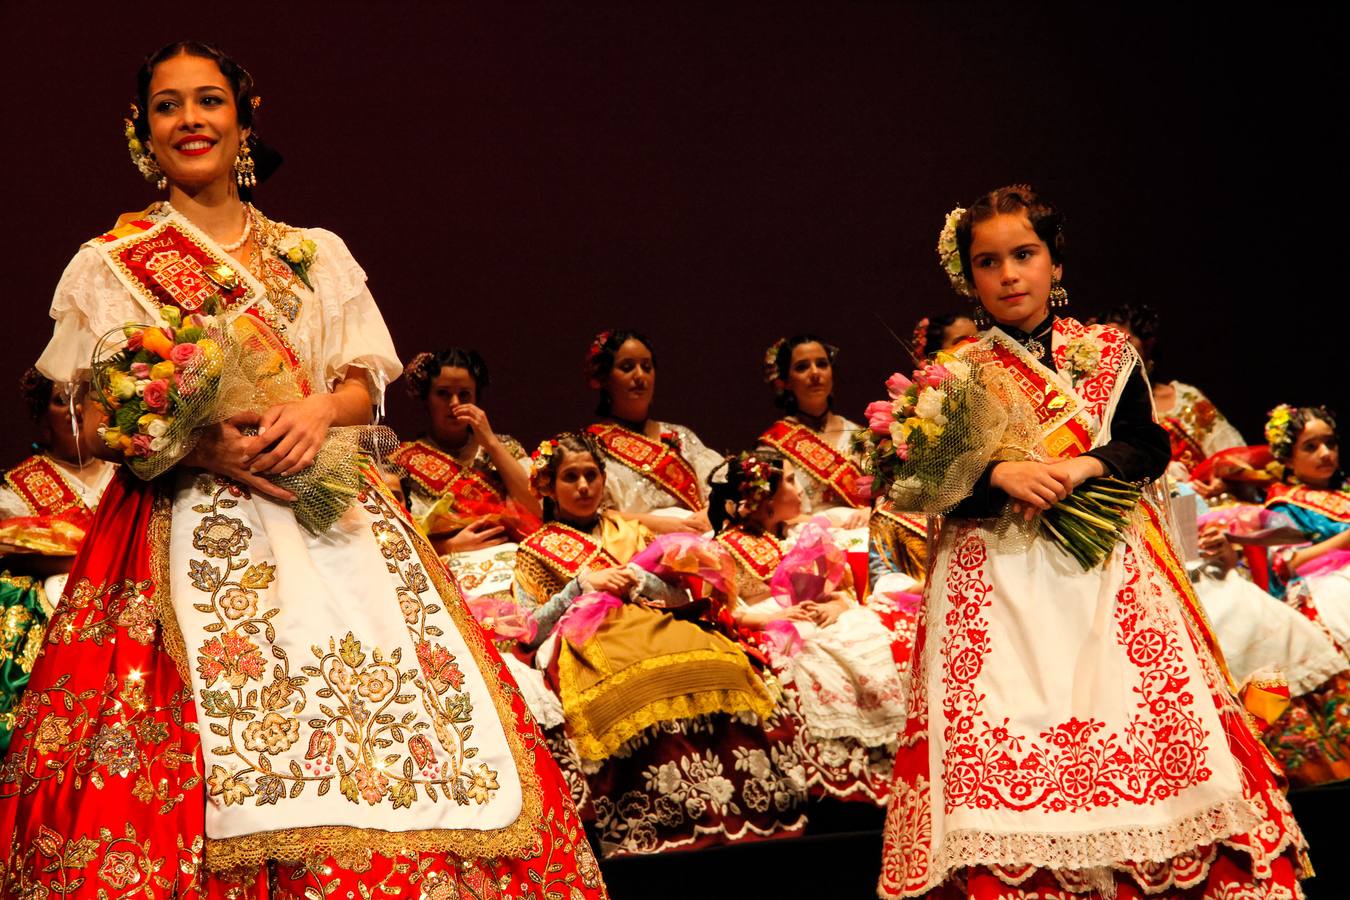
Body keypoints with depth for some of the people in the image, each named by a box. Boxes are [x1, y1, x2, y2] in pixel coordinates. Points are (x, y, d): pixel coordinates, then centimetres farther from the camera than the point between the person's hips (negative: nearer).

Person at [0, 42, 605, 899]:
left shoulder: (317, 254, 19)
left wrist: (318, 410, -10)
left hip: (329, 509, 3)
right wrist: (196, 444, -14)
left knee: (387, 698, -14)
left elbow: (366, 384, 13)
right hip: (190, 529, -2)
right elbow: (90, 421, 4)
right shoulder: (109, 266, 12)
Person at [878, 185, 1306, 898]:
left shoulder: (1108, 351, 11)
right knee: (999, 753, -11)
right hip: (997, 578, 0)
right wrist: (1000, 475, -16)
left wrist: (1085, 465, -13)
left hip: (1108, 570, 1)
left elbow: (1150, 446, 4)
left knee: (1145, 729, -11)